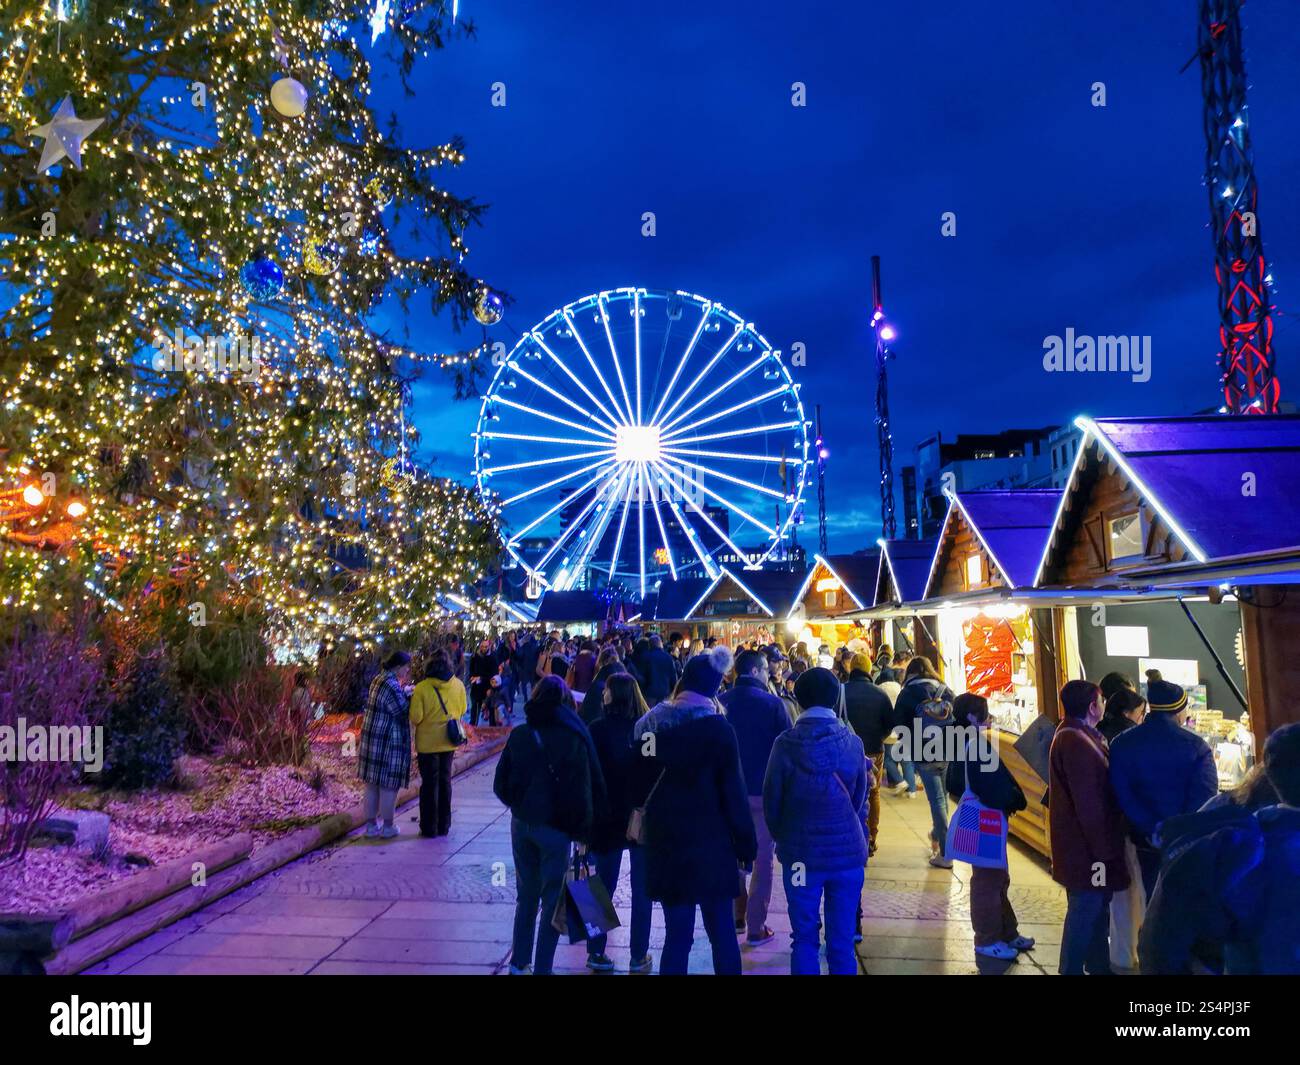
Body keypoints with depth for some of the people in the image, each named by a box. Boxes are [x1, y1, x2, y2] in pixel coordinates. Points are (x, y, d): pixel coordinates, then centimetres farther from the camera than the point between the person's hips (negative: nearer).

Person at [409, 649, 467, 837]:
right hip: (449, 742, 3)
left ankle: (429, 828, 13)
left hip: (428, 742, -3)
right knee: (445, 781, 15)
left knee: (429, 783, 7)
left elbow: (415, 717, -15)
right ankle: (444, 826, 22)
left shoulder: (422, 688, -18)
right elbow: (462, 711, 6)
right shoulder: (458, 685, -6)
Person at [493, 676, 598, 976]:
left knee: (526, 895, 19)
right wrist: (583, 831, -5)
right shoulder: (573, 738, -13)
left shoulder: (519, 734, -1)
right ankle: (542, 968, 10)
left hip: (522, 824, 4)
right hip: (555, 827, -4)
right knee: (552, 900, 7)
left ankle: (519, 963, 26)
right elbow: (581, 791, -13)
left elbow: (500, 784, 3)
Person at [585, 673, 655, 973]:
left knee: (604, 886, 15)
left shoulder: (598, 729, -11)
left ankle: (596, 952, 20)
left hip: (607, 817, 0)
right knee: (642, 890, 11)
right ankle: (638, 957, 14)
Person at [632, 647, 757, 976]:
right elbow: (733, 791, -10)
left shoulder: (647, 724, 1)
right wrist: (746, 843, -2)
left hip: (664, 841, 3)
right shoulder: (716, 727, -11)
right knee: (722, 932, 9)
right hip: (709, 841, -3)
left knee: (677, 934, 10)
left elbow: (639, 783, 10)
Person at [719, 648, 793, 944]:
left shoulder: (720, 703, -4)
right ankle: (756, 926, 9)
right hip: (764, 790, -4)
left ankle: (736, 916, 27)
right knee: (762, 858, 6)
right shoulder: (773, 704, -14)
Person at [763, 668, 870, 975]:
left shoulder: (785, 744, -10)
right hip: (848, 850, 1)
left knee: (804, 937, 9)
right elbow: (860, 799, 2)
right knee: (842, 939, 10)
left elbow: (771, 800, -4)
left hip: (801, 852, -1)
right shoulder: (853, 742, -5)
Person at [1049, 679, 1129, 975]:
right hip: (1085, 844, -10)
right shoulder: (1076, 742, -24)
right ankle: (1072, 969, 11)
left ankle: (1098, 966, 32)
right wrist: (1103, 849, -19)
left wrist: (1105, 844, 18)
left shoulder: (1074, 735, 10)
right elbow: (1088, 803, -24)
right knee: (1086, 910, 0)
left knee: (1096, 907, 20)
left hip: (1084, 841, 10)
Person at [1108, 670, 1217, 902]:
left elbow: (1123, 795, -10)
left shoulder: (1122, 744, -3)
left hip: (1148, 842, 2)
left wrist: (1153, 831, -12)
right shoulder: (1196, 746, -11)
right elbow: (1205, 797, -18)